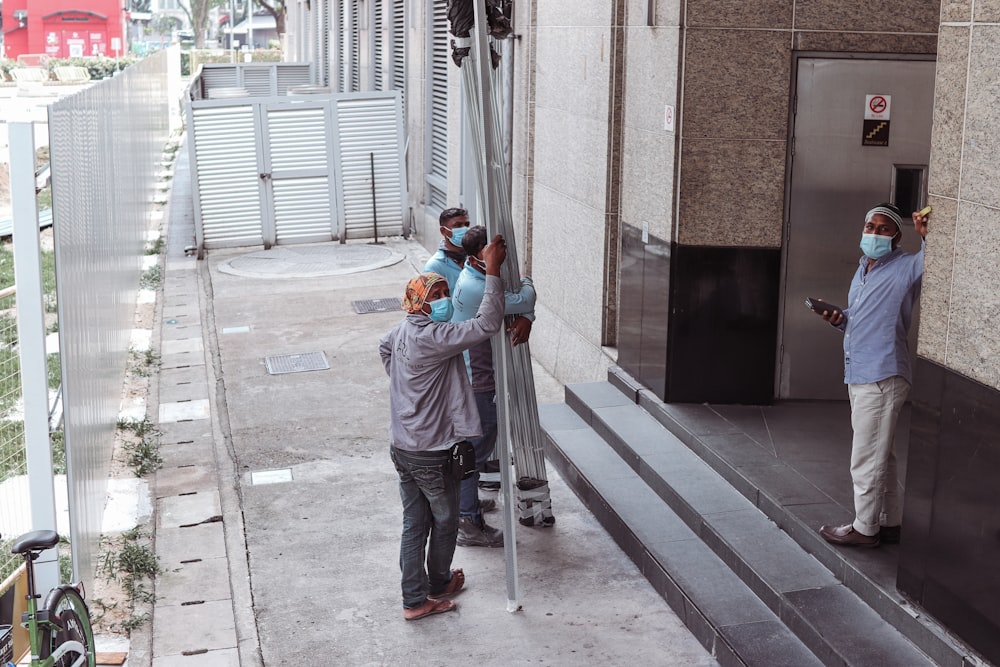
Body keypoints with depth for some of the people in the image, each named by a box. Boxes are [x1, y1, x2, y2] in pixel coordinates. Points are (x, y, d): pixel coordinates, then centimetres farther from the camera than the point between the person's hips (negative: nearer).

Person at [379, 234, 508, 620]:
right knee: (445, 520, 16)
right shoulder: (433, 337, -24)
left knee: (414, 525, 13)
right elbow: (486, 325, -32)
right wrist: (493, 270, -29)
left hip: (402, 448, 8)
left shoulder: (400, 333, 4)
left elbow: (384, 347, 29)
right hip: (431, 454, -8)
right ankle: (438, 586, 35)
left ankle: (415, 600, 19)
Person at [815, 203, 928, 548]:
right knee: (880, 456, 17)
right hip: (859, 376, 9)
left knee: (867, 458, -3)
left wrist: (927, 236, -38)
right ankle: (889, 523, 27)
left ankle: (864, 528, 8)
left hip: (883, 379, -9)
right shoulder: (863, 270, 18)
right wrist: (841, 319, 8)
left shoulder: (906, 267, -8)